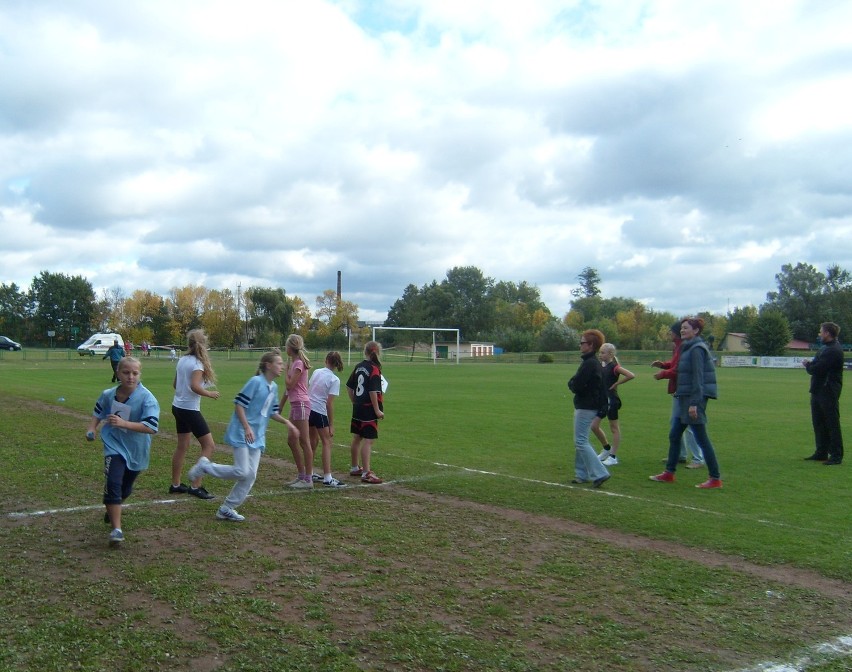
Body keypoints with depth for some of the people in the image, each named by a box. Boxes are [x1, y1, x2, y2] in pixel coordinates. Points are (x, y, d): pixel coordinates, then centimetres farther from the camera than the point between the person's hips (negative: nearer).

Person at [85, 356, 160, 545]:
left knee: (125, 490, 19)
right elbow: (98, 412, 15)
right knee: (113, 484, -22)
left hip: (137, 451, 0)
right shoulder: (108, 395, -6)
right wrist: (92, 428, -2)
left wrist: (123, 423, -36)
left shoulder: (147, 398, -20)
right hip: (114, 446, 0)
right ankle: (116, 529, -18)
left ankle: (111, 510, 52)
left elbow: (151, 427, -30)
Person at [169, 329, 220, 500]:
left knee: (182, 446, 17)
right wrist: (209, 394, -14)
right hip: (190, 410, -9)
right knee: (209, 446, -2)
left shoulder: (182, 360, 7)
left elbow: (175, 384, 15)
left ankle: (175, 484, 23)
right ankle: (195, 486, -5)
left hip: (178, 407, 9)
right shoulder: (197, 363, -16)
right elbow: (195, 386, -28)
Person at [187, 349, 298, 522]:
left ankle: (227, 509, 14)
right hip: (242, 435, -8)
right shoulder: (256, 381, -14)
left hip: (257, 438, 8)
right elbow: (238, 404, -15)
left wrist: (287, 422, 5)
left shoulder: (273, 387, 10)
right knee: (242, 472, -13)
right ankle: (205, 466, 7)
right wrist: (247, 428, -21)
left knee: (250, 476, 3)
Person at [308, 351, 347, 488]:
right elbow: (329, 403, -14)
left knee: (314, 440, 20)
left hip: (307, 409, 7)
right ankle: (327, 478, -6)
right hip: (319, 412, -7)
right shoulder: (334, 380, -11)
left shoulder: (316, 372, 7)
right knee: (327, 443, -1)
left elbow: (307, 389, 12)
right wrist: (331, 425, -9)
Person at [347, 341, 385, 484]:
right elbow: (373, 391, -21)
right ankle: (366, 473, -7)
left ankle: (355, 468, 32)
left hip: (357, 408, 9)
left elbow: (349, 387, 15)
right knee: (368, 440, -7)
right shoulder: (374, 369, -15)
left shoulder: (359, 366, 9)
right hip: (369, 410, -9)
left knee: (357, 438, 18)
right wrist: (377, 410, -16)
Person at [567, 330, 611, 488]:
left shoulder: (589, 364, -19)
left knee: (581, 442, -9)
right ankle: (582, 474, 20)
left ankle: (600, 473, -12)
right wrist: (574, 383, 1)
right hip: (591, 405, 11)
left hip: (585, 408, -11)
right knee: (581, 441, 16)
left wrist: (571, 383, -3)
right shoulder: (595, 363, 14)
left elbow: (576, 386, -22)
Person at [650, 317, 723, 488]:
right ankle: (669, 473, 22)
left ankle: (715, 478, 1)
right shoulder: (688, 348, 15)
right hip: (685, 399, 10)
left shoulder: (696, 349, -14)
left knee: (702, 439, -5)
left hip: (694, 399, -10)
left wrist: (694, 403, -23)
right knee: (674, 436, 14)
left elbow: (698, 378, -20)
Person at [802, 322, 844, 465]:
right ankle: (821, 452, 23)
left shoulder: (834, 351, -18)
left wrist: (807, 365, -2)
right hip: (818, 390, 11)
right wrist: (810, 364, -4)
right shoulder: (825, 348, 17)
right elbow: (817, 365, 17)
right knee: (818, 423, 15)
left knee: (832, 424, -5)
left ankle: (836, 456, 0)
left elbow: (817, 369, -23)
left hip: (829, 392, -11)